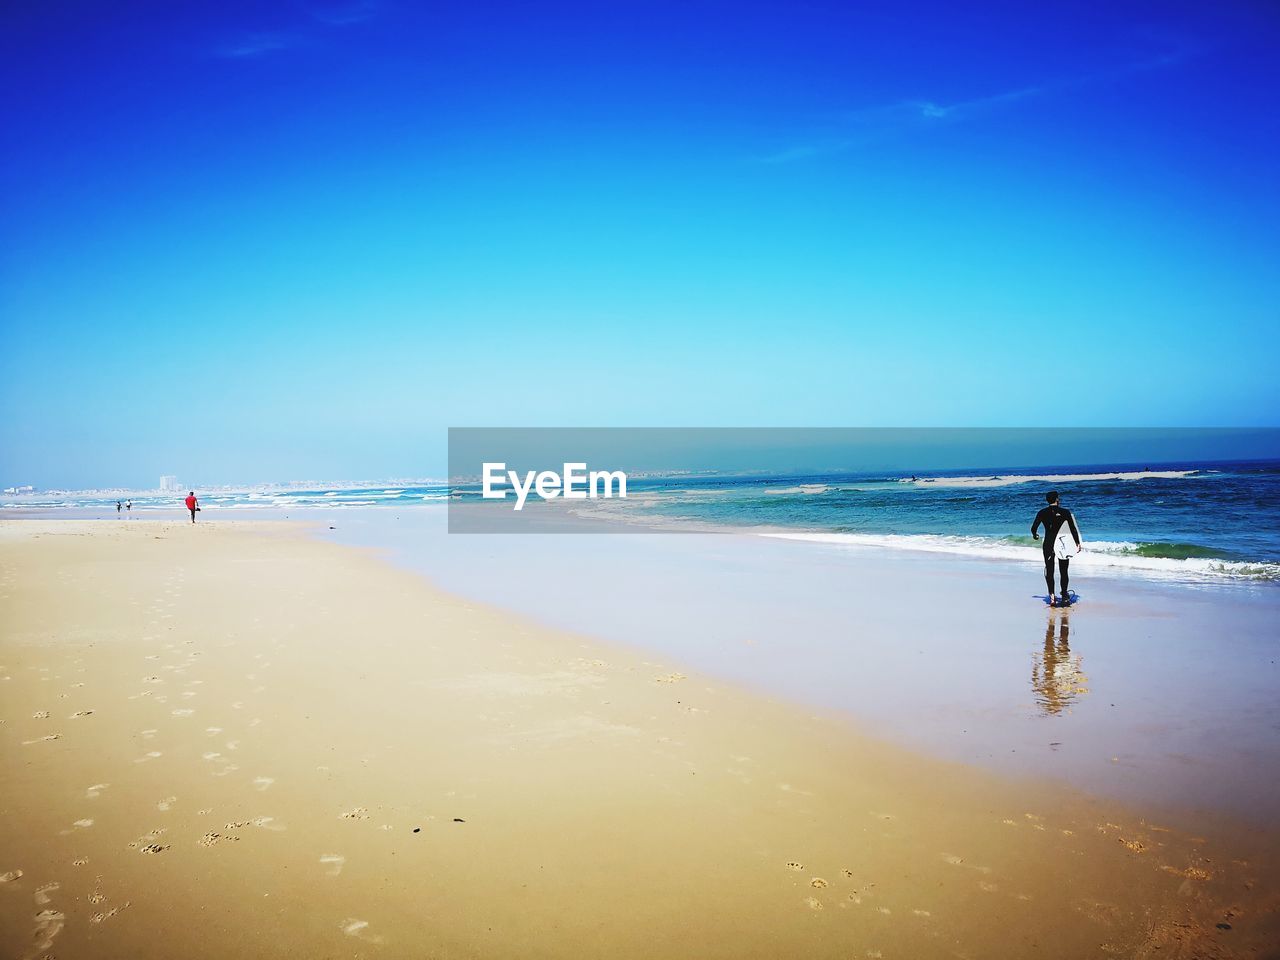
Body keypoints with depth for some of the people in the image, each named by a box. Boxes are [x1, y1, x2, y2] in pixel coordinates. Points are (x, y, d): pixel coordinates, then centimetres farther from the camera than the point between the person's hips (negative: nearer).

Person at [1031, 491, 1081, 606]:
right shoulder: (1065, 512, -5)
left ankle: (1052, 596, -4)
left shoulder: (1042, 513, -2)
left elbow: (1033, 528, 1)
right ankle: (1064, 596, 17)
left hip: (1048, 544, 0)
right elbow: (1073, 528, -6)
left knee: (1049, 571, 6)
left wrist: (1035, 535, 22)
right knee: (1063, 572, 12)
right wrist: (1077, 542, 3)